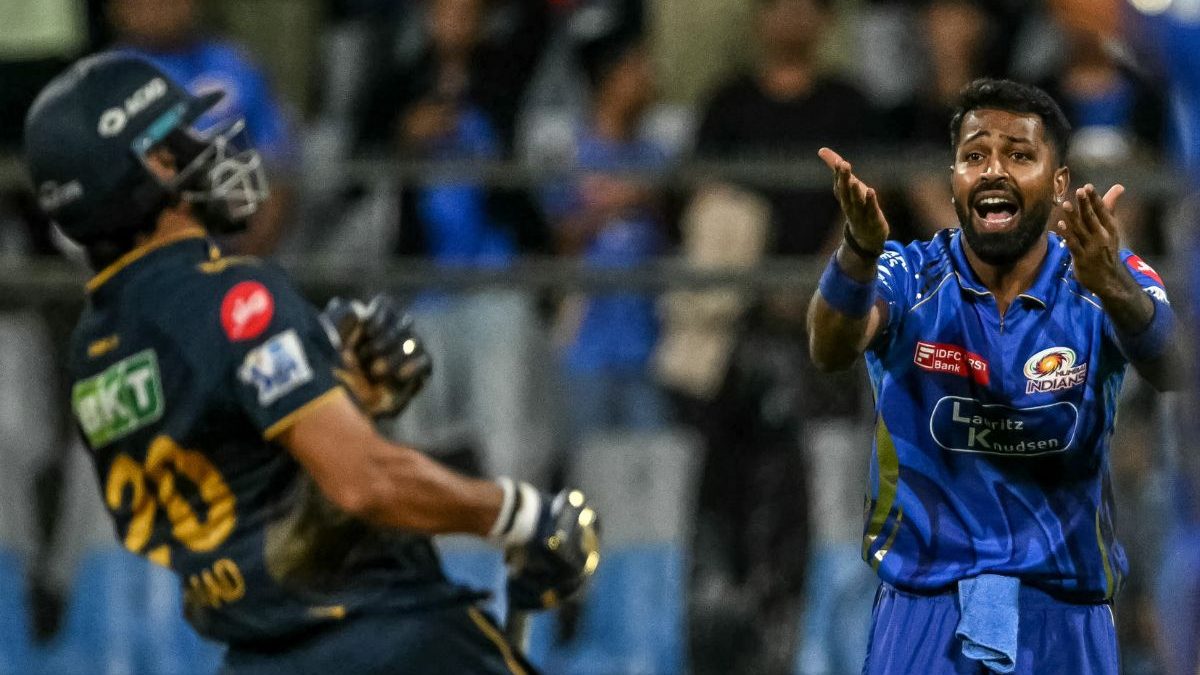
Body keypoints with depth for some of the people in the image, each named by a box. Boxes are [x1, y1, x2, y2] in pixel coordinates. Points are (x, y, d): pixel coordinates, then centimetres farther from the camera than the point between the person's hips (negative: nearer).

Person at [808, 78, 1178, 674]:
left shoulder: (1112, 278, -4)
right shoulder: (909, 278, -5)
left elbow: (1168, 366, -25)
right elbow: (830, 350, -25)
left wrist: (1113, 289, -46)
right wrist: (859, 251, -46)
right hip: (923, 610, 0)